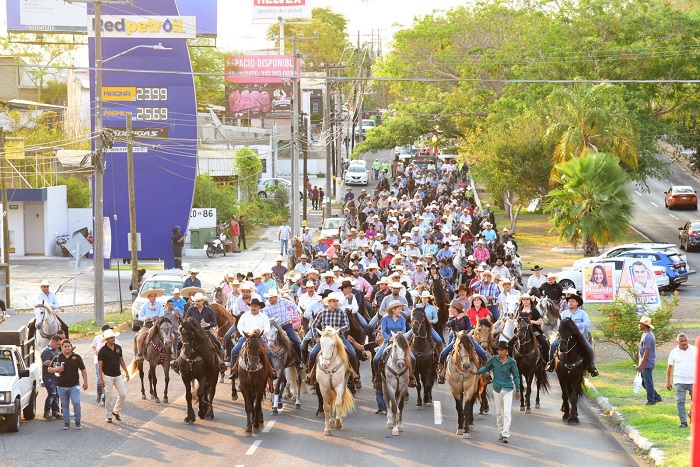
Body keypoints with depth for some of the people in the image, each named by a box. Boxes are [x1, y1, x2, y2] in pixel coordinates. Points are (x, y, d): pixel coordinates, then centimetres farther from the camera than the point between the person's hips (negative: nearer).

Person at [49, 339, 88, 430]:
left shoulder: (76, 357, 5)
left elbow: (83, 370, 10)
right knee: (65, 405, 7)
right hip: (62, 386, 1)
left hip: (74, 385, -1)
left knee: (76, 402, -11)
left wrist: (85, 382, 5)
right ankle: (66, 423, 15)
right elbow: (49, 369, 9)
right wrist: (56, 369, -13)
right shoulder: (57, 358, 6)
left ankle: (78, 422, 5)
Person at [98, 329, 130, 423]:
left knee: (123, 394, 1)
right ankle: (109, 415, 12)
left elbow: (121, 360, 14)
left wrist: (126, 372, 13)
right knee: (109, 396, -1)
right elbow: (100, 365, -10)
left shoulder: (118, 347, 2)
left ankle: (116, 411, 20)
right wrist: (101, 379, -13)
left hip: (118, 375, 5)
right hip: (108, 376, -5)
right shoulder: (103, 350, -12)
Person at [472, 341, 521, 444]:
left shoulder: (511, 362, -7)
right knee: (499, 412, 12)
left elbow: (516, 376, 1)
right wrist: (476, 372, 0)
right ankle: (500, 432, 25)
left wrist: (518, 390, 3)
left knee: (507, 412, -11)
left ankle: (506, 435, -13)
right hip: (497, 388, 3)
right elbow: (486, 368, 13)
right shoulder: (494, 359, -2)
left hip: (508, 389, -3)